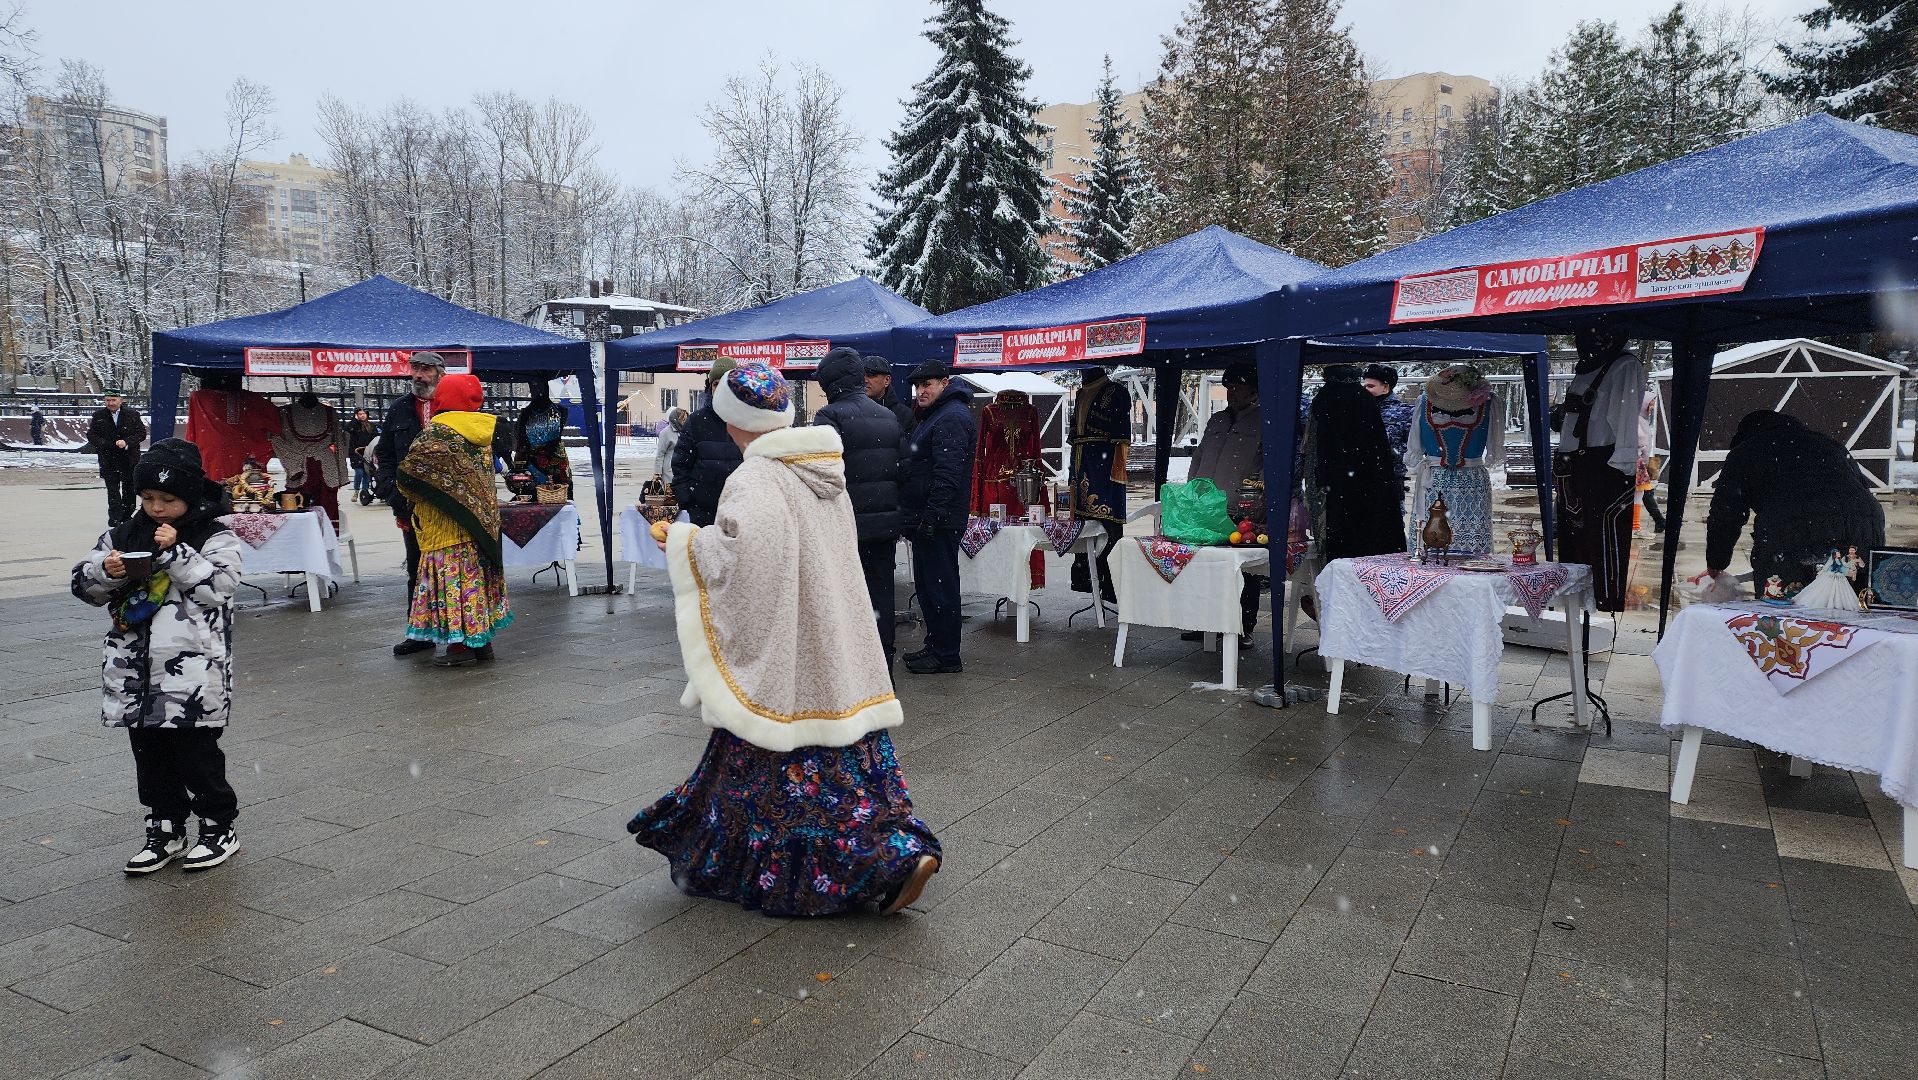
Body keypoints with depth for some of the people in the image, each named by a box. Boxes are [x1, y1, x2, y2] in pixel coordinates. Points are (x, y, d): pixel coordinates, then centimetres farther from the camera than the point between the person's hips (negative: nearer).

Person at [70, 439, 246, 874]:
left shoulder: (216, 539, -5)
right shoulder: (123, 535, 10)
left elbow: (217, 587, -16)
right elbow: (83, 584, 12)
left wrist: (176, 552, -20)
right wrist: (106, 571, -9)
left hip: (193, 673, -6)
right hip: (135, 670, 6)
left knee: (196, 752, 0)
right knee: (149, 754, 13)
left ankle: (220, 826, 16)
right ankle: (165, 829, 26)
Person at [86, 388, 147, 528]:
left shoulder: (132, 414, -1)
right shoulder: (98, 415, 3)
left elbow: (142, 433, -1)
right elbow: (91, 435, 6)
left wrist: (127, 442, -16)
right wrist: (105, 445, -11)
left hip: (129, 458, 0)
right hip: (108, 458, 0)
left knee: (129, 487, 7)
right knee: (112, 488, -3)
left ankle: (127, 516, 19)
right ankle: (115, 517, -2)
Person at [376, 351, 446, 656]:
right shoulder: (399, 409, 11)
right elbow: (384, 455, 13)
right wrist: (393, 494, -1)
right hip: (412, 505, 4)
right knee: (416, 571, 11)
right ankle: (420, 632, 20)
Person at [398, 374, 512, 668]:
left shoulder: (436, 433, -13)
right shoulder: (482, 429, 7)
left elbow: (409, 472, -11)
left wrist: (409, 495, 8)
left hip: (446, 525, -7)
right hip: (482, 520, 7)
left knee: (452, 578, -1)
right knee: (477, 575, 12)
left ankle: (461, 645, 1)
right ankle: (482, 640, 18)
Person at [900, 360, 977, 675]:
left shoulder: (952, 417, -14)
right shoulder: (933, 416, 21)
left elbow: (948, 473, -23)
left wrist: (931, 516, -25)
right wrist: (915, 518, 22)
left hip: (939, 522, -11)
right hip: (926, 520, 11)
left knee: (940, 587, -6)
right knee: (927, 584, 17)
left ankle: (947, 657, 1)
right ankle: (935, 646, 27)